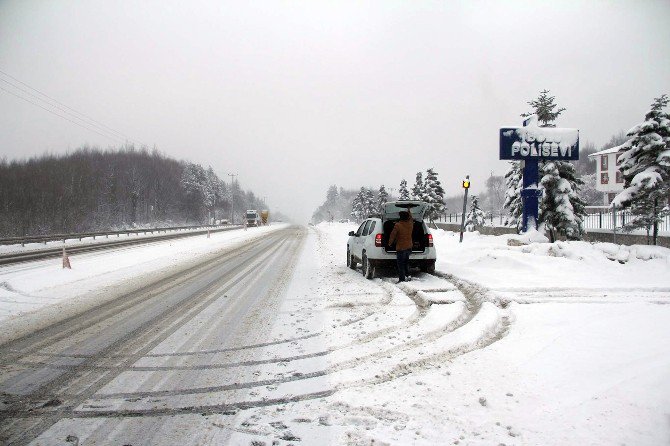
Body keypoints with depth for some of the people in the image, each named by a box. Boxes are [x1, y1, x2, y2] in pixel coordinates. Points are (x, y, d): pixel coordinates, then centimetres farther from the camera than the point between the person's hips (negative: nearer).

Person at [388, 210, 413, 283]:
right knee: (406, 262, 23)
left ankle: (402, 279, -1)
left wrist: (390, 243, 4)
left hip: (401, 248, -6)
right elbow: (411, 218, 24)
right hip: (409, 247, 6)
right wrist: (408, 212, 41)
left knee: (401, 264, 0)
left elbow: (392, 235, -12)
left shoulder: (398, 225, -18)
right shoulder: (410, 224, 0)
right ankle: (407, 275, 20)